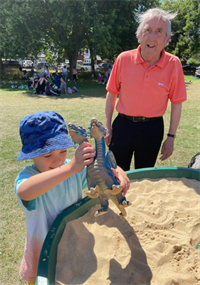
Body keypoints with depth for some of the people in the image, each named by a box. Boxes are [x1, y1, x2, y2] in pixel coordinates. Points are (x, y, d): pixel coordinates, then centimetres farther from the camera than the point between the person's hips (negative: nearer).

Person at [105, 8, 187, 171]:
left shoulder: (173, 64, -8)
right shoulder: (123, 59, -7)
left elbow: (176, 103, -1)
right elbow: (111, 94, 2)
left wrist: (171, 137, -1)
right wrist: (108, 126, 3)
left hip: (152, 129, 0)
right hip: (122, 125, 1)